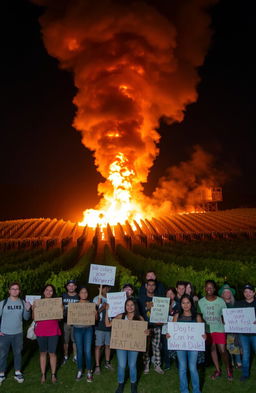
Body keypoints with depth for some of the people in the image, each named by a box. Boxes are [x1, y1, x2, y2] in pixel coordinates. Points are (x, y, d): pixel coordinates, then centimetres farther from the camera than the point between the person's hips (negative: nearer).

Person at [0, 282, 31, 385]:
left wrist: (27, 310, -16)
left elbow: (26, 318, 2)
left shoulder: (23, 303, 0)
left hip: (18, 334, 2)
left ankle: (17, 373, 28)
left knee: (17, 353, 13)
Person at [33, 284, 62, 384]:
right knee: (43, 353, 9)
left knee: (52, 353, 4)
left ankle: (53, 375, 17)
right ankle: (43, 375, 20)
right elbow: (34, 318, 2)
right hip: (41, 331, 0)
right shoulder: (38, 302, 2)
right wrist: (34, 309, -15)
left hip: (53, 331, 0)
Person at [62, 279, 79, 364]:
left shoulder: (79, 297, 1)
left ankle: (75, 357, 22)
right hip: (65, 321, 1)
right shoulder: (63, 296, 3)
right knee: (65, 340, 9)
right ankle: (65, 356, 26)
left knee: (75, 340, 6)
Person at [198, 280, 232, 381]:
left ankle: (228, 370, 18)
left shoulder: (220, 301, -6)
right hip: (207, 329, 2)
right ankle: (217, 370, 27)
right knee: (212, 349, 11)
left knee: (223, 350, -3)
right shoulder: (200, 302, -3)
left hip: (219, 329, -2)